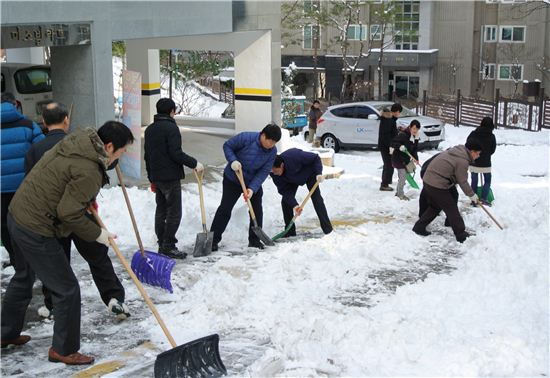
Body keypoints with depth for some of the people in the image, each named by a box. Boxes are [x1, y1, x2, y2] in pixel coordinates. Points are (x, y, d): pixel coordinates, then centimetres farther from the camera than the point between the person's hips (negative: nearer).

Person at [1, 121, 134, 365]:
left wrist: (88, 200, 13)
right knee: (67, 289, 1)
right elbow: (68, 213, -22)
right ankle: (64, 350, 14)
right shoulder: (89, 171, -25)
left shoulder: (78, 140, 3)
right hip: (37, 231, -11)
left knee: (23, 277, 29)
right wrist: (97, 234, -10)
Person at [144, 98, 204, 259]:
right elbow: (176, 153, -21)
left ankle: (162, 245, 17)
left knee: (161, 211, 13)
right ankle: (168, 246, -5)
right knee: (174, 213, -4)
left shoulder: (149, 129, 14)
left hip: (156, 177, 8)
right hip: (170, 178, -8)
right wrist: (194, 163, -11)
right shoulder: (171, 128, -13)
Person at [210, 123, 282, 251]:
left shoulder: (272, 151, -15)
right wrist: (233, 161, -29)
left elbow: (264, 172, -16)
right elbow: (227, 146, -13)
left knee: (257, 210, 2)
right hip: (232, 179, -3)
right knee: (225, 209, -4)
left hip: (253, 182, 4)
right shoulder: (246, 138, -27)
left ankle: (254, 240, 18)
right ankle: (213, 239, 2)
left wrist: (252, 189, -25)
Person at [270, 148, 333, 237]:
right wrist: (294, 205, -37)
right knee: (286, 201, -9)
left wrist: (319, 173, -40)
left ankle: (328, 230, -9)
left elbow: (315, 158, -30)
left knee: (316, 197, -12)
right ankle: (289, 231, 0)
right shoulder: (274, 174, -29)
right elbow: (284, 190, -26)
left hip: (309, 172, -4)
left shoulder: (294, 156, -43)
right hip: (292, 180, 4)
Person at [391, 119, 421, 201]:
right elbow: (393, 143, -23)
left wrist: (415, 158, -9)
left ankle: (398, 192, 33)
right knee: (403, 175, -9)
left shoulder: (416, 137, 3)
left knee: (403, 176, 17)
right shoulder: (403, 134, -23)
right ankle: (400, 194, 4)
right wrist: (400, 146, -40)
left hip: (406, 159, 8)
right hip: (398, 158, -8)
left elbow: (415, 149, 5)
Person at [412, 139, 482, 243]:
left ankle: (419, 227, 29)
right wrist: (472, 195, 4)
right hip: (437, 186, -9)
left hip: (428, 180, 9)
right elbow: (462, 182, -10)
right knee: (452, 209, 1)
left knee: (435, 207, 24)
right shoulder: (462, 161, -16)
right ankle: (461, 235, 9)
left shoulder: (455, 150, 11)